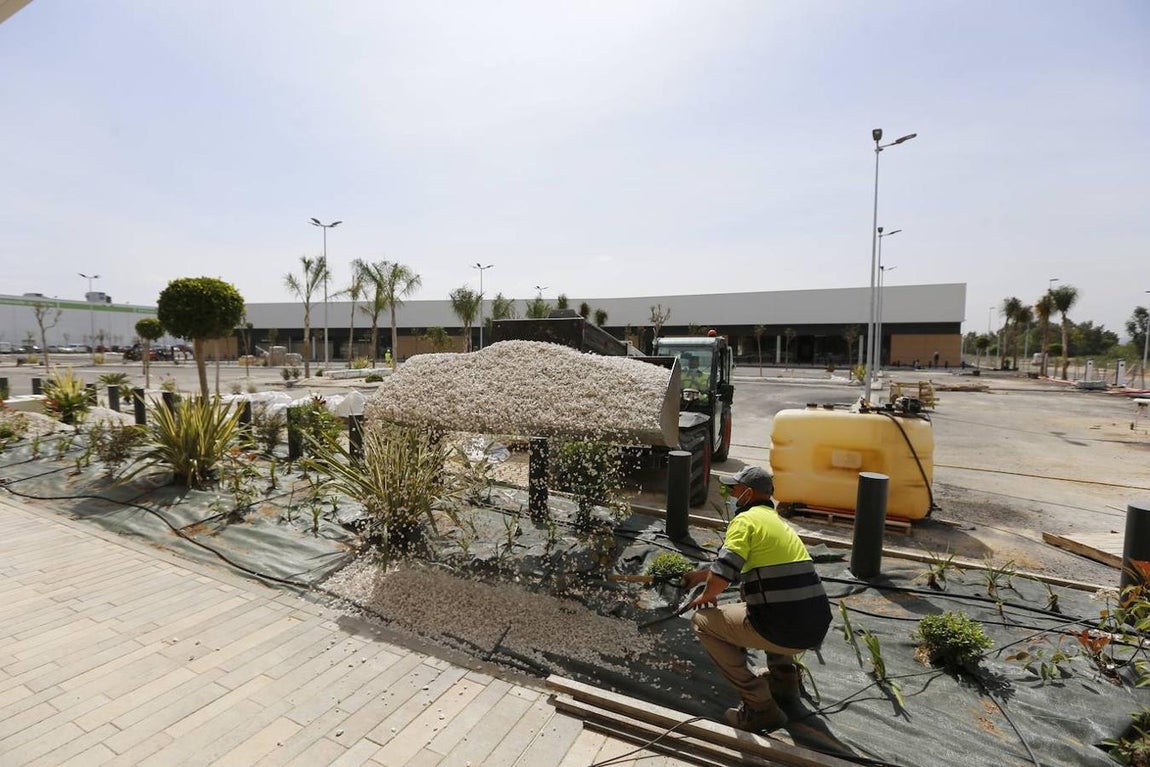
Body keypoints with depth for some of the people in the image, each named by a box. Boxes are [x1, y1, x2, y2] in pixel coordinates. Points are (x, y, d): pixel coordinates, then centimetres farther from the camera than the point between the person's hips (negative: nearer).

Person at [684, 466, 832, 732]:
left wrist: (706, 596, 3)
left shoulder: (745, 519, -8)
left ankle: (760, 707, 3)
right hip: (817, 628, 9)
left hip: (783, 630, -9)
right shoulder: (777, 521, 19)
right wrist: (700, 574, 40)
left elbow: (723, 572, -19)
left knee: (703, 621, 8)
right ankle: (784, 676, 29)